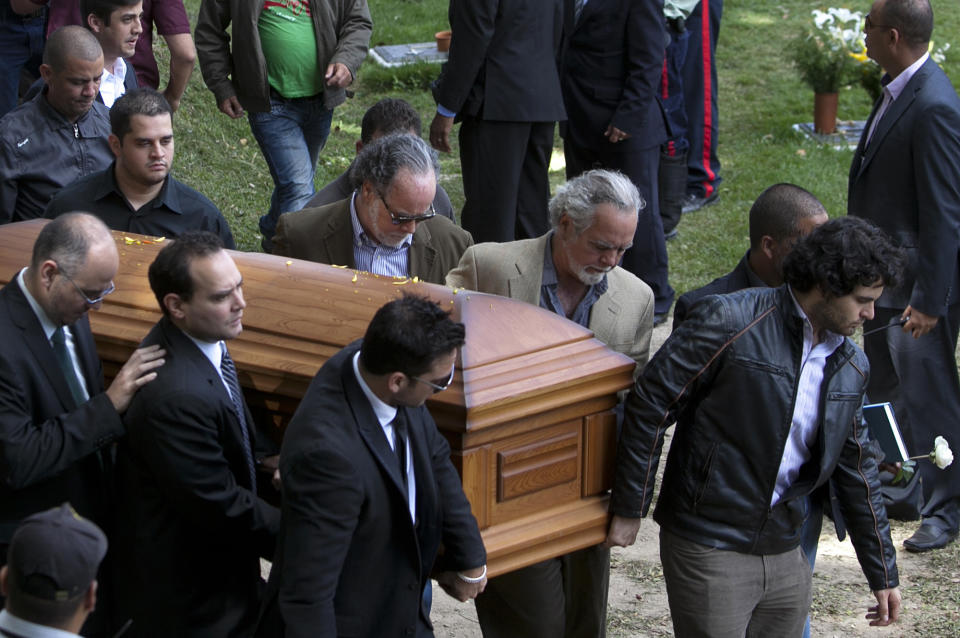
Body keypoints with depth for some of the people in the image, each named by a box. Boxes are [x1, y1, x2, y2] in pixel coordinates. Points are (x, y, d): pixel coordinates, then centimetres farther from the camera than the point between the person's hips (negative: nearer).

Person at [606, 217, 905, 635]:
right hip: (709, 551, -7)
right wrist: (629, 509, -9)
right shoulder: (729, 322, -13)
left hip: (785, 555, 7)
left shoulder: (851, 366, 9)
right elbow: (649, 405, -11)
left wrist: (883, 572, 21)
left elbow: (856, 470, 18)